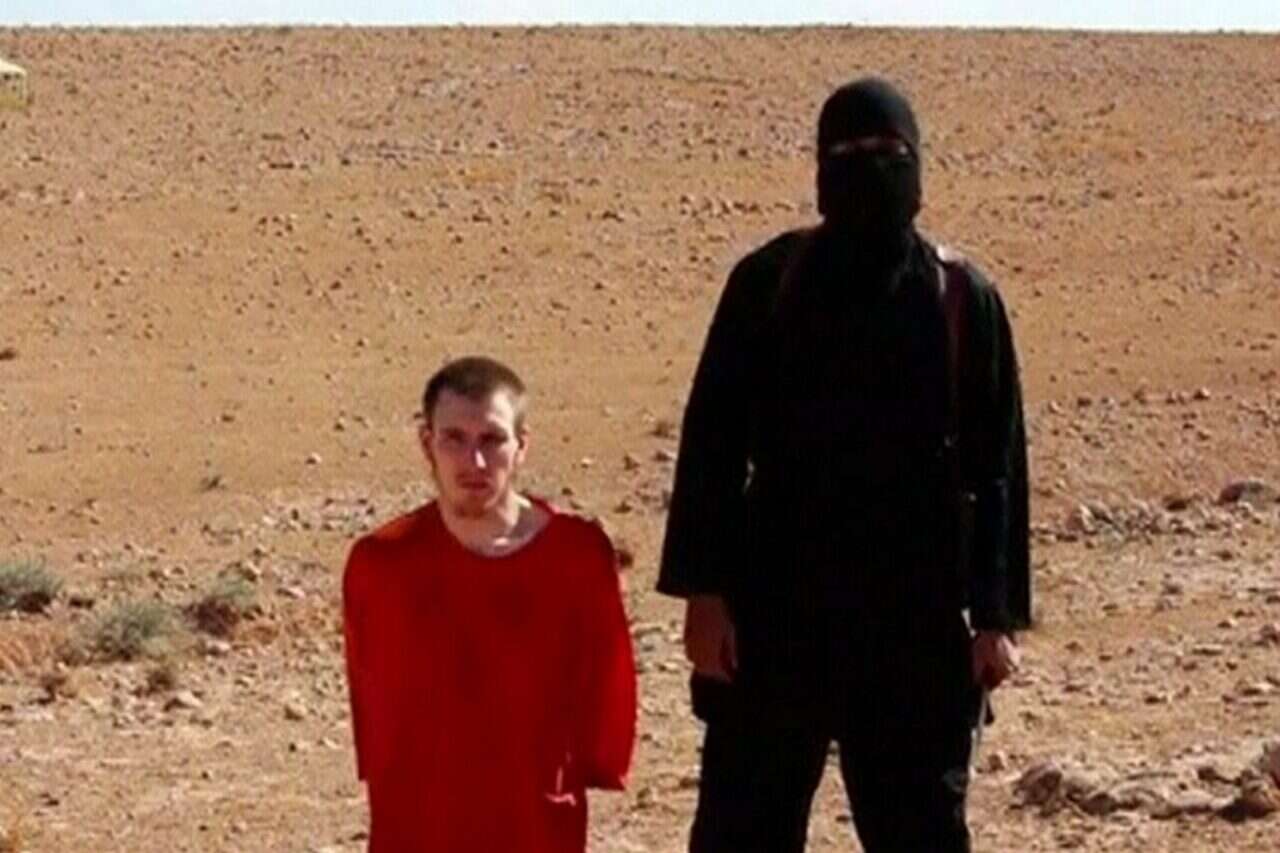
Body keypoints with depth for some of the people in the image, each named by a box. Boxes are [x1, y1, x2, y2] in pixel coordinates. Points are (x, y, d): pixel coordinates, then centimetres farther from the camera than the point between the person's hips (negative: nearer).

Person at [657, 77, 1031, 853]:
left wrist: (996, 616, 0)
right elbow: (712, 442, 0)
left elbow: (996, 469, 3)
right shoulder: (768, 283, -1)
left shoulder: (963, 300, 1)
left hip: (916, 618, 1)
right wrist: (703, 591, -6)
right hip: (776, 607, 0)